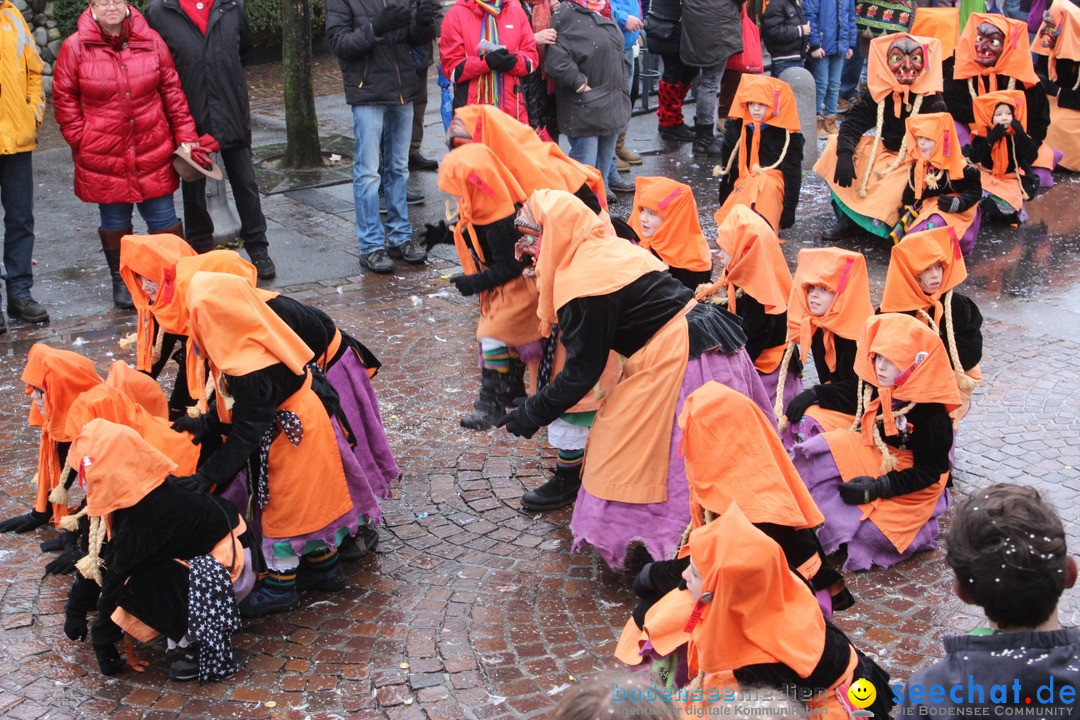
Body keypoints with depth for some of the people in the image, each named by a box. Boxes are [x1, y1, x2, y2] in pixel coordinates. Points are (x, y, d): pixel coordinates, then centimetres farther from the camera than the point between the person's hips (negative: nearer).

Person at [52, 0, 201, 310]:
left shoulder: (151, 42, 0)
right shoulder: (75, 48, -5)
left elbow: (172, 92, 4)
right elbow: (64, 99, 3)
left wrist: (185, 136, -1)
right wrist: (81, 140, -2)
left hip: (153, 153, 1)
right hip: (103, 157, -1)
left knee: (163, 219, 4)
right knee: (114, 221, 11)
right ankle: (121, 282, 28)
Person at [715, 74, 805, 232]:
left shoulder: (786, 135, -3)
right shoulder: (735, 129, 7)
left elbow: (793, 174, -4)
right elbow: (728, 168, 13)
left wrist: (788, 211, -11)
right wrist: (725, 204, 12)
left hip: (773, 186, -5)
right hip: (742, 186, 5)